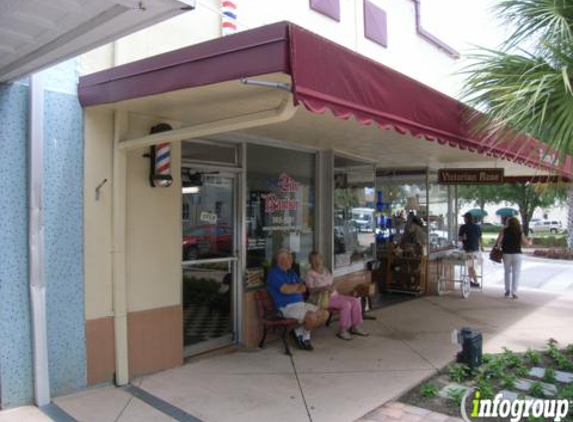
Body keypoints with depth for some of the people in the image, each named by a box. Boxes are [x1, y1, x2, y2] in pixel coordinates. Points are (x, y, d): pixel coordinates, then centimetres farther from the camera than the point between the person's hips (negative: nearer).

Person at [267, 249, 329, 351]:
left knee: (325, 314, -4)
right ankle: (305, 336, 4)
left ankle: (299, 331, 4)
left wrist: (292, 289, -10)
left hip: (301, 303, 9)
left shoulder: (291, 272, 19)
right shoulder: (274, 273, -7)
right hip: (287, 307, -9)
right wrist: (297, 286, 1)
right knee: (312, 317, -29)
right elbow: (285, 290, -19)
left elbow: (303, 288, 13)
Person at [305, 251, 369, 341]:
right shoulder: (310, 274, -8)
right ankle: (342, 331, -18)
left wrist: (332, 287, -6)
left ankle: (355, 326, 0)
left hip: (334, 295, 8)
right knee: (346, 304, -28)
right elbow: (311, 290, -15)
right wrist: (324, 287, -27)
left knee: (356, 301, -7)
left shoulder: (325, 270, 14)